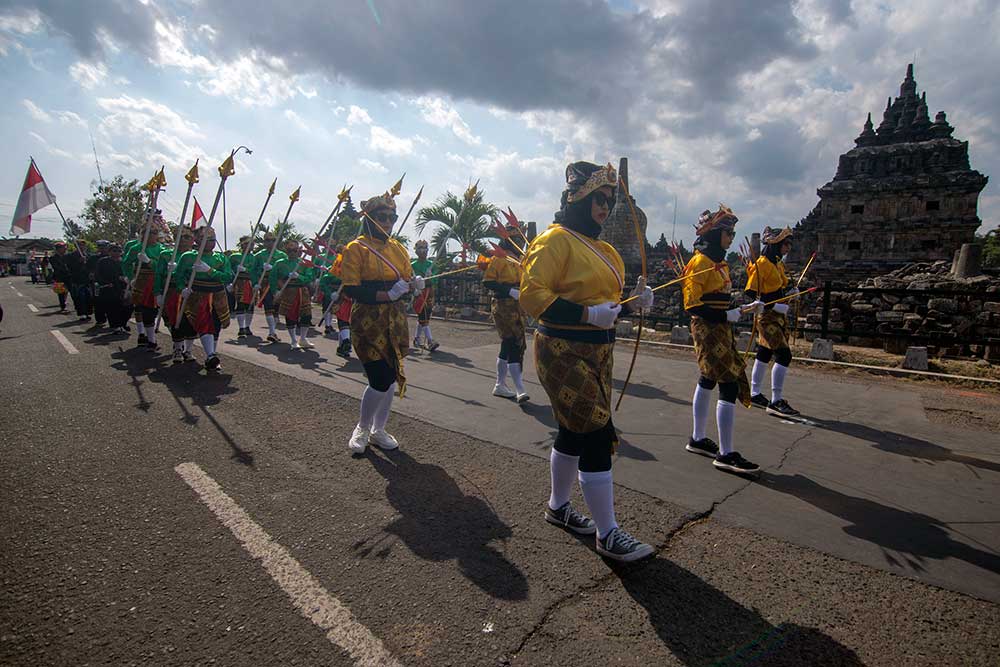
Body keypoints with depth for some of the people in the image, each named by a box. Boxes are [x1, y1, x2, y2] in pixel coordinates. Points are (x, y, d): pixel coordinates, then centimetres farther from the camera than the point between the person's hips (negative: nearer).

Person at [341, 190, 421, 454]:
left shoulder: (398, 248, 10)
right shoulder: (356, 249, -7)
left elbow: (406, 281, 13)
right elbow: (351, 289, -15)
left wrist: (414, 284, -11)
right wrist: (386, 295, -24)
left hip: (395, 322, 6)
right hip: (368, 322, -6)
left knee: (391, 378, 10)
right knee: (380, 380, -9)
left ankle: (378, 430, 28)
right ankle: (362, 428, 18)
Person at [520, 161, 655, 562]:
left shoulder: (603, 249, 16)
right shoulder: (556, 240, -11)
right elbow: (532, 294, -20)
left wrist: (633, 300, 0)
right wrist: (586, 313, -27)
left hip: (598, 352, 9)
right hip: (564, 352, -9)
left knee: (574, 432, 18)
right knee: (597, 436, -7)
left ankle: (558, 507, 36)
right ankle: (608, 535, 6)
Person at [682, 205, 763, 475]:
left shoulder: (720, 262, 15)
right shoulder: (700, 262, -14)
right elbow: (692, 305, -18)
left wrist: (744, 308, 5)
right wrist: (728, 316, -22)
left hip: (720, 330, 10)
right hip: (708, 330, -10)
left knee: (708, 380, 16)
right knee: (730, 385, -12)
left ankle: (697, 439, 28)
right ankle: (725, 454, -6)